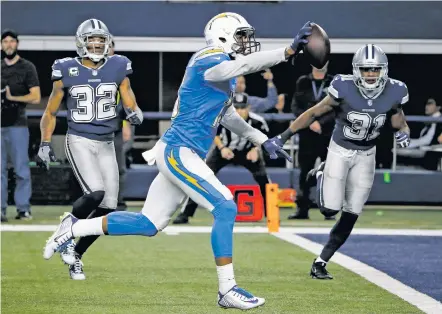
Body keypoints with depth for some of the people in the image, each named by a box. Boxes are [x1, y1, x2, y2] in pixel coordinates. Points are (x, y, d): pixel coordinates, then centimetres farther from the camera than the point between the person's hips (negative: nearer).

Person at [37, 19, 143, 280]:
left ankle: (75, 254, 17)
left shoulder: (118, 68, 2)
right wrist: (45, 144, -4)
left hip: (106, 144, 4)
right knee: (95, 193, -25)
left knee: (108, 207, 0)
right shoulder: (68, 71, -4)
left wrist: (134, 112, -18)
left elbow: (130, 104, 5)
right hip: (79, 141, -4)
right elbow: (50, 113, 5)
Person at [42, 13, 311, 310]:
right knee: (225, 208, -15)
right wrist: (289, 51, -41)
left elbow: (229, 117, 29)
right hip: (179, 152, -10)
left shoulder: (219, 70, 16)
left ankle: (75, 227, 24)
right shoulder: (210, 63, -13)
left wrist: (264, 141, 26)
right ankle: (227, 290, -13)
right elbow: (245, 64, -34)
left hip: (178, 154, 10)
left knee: (149, 224, 14)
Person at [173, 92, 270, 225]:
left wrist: (255, 149, -24)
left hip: (247, 151, 1)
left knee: (262, 177, -14)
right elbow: (214, 134, -9)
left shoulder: (257, 121, -28)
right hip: (224, 149, -1)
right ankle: (185, 213, -9)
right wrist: (222, 148, -26)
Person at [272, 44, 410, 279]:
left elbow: (400, 124, 2)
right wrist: (284, 136, -12)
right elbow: (314, 113, -12)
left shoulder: (393, 93, -14)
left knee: (350, 215, 0)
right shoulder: (344, 89, -23)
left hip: (366, 156, 3)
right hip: (340, 151, -3)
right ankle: (322, 175, 23)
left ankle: (321, 262, 13)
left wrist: (403, 134, -23)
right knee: (330, 209, -10)